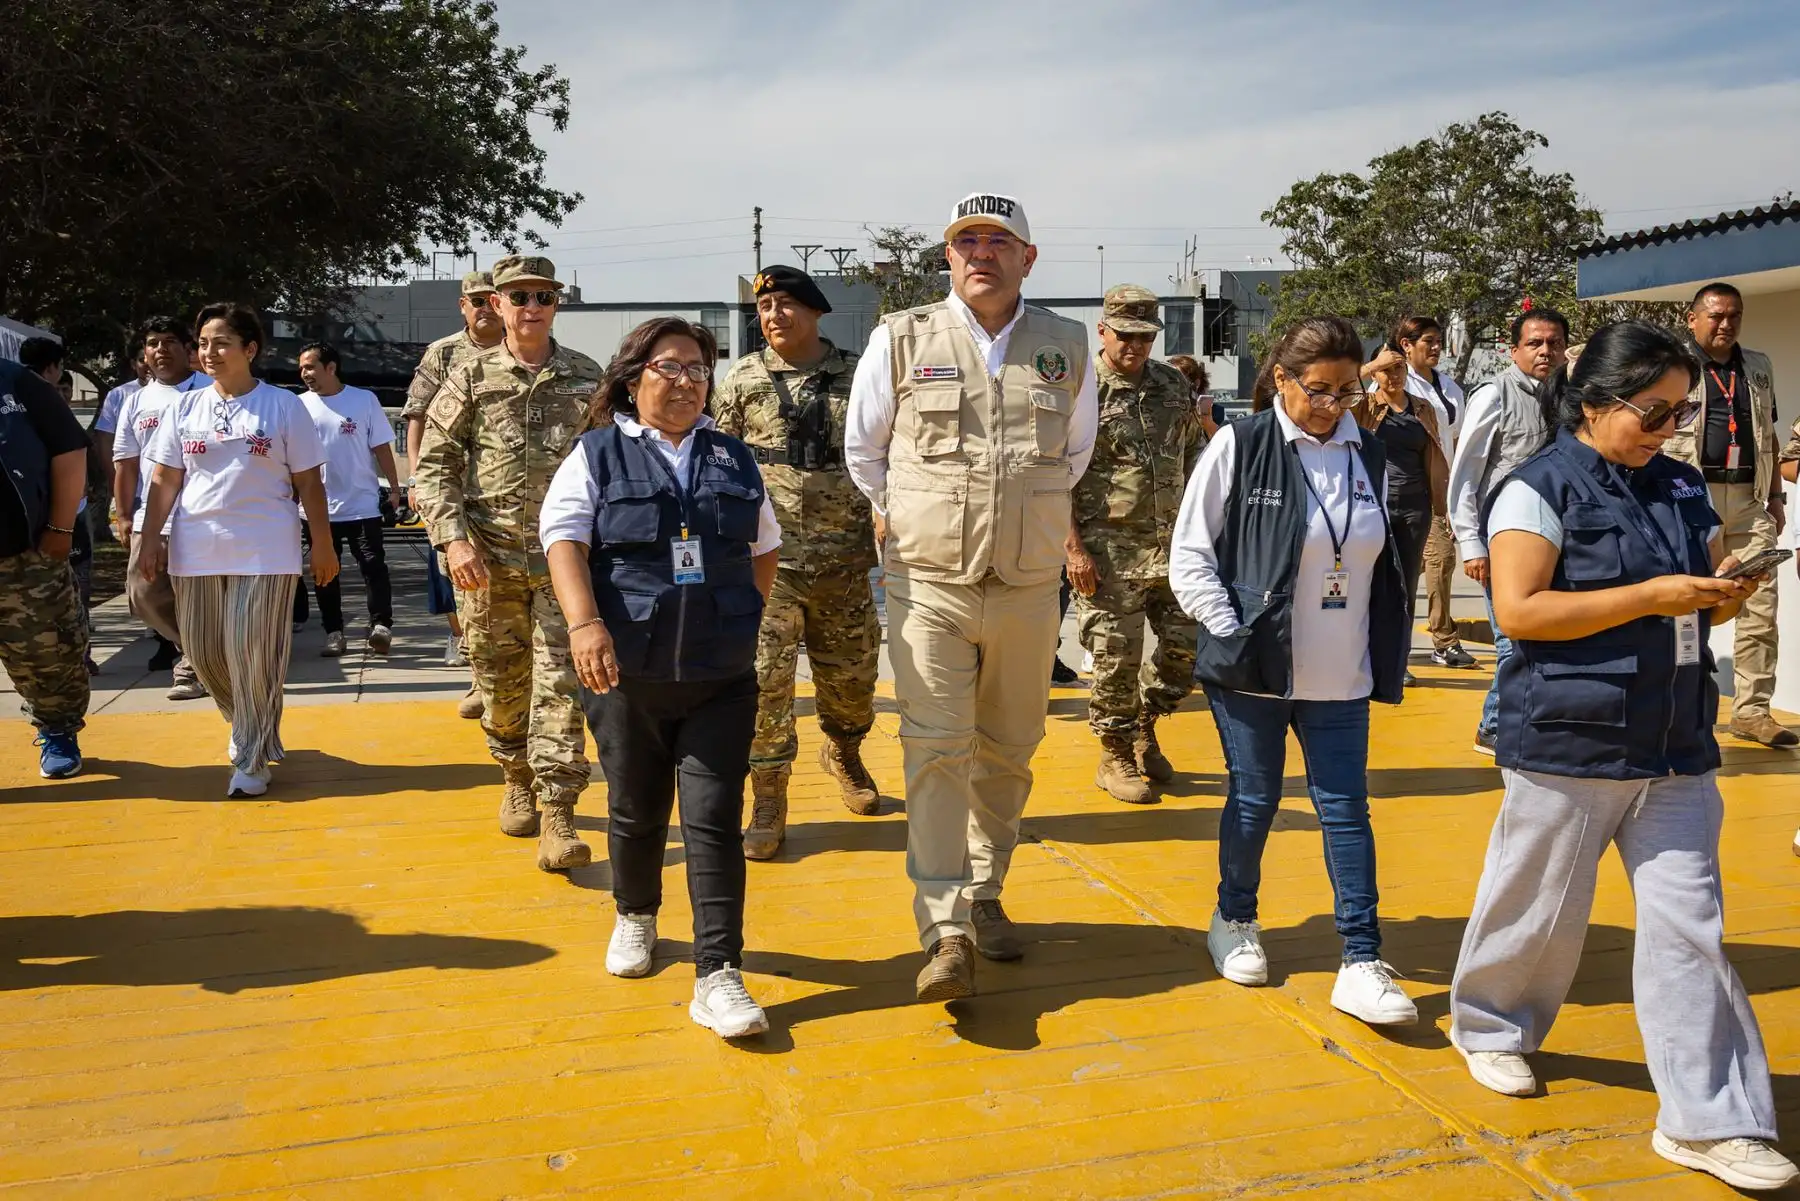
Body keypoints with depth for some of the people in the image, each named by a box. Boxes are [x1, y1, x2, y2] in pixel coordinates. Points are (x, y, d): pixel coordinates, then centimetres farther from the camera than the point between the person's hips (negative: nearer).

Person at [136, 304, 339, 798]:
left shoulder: (283, 405, 1)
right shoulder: (184, 408, 9)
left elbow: (308, 483, 1)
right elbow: (164, 481, 10)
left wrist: (323, 545, -1)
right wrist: (151, 540, 2)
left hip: (264, 551, -4)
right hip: (196, 550, 4)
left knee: (253, 656, -5)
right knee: (204, 652, 8)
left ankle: (251, 760, 5)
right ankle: (253, 728, 31)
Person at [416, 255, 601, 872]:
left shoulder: (586, 377, 5)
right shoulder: (471, 376, 3)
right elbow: (434, 465, 1)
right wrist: (453, 537, -12)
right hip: (490, 556, 1)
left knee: (559, 682, -6)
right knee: (501, 682, 11)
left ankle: (557, 814, -4)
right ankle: (518, 780, 34)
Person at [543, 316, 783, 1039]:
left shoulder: (735, 459, 13)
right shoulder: (598, 455, 3)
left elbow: (765, 546, 22)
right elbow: (563, 537, -8)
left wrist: (744, 612, 11)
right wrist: (586, 623, -21)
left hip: (721, 675, 1)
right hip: (627, 673, -1)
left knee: (715, 819, -4)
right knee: (636, 809, 15)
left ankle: (718, 974, 0)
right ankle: (635, 916, 41)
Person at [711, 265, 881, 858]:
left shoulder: (858, 378, 6)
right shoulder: (741, 380, 4)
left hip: (844, 558, 2)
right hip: (767, 557, -1)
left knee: (851, 675, 13)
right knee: (765, 679, -6)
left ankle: (843, 754, 43)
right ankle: (768, 803, 6)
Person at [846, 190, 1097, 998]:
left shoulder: (1066, 347, 6)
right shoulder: (901, 340, 0)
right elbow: (862, 448, 12)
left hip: (1028, 589, 3)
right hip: (928, 583, -2)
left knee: (1008, 751, 12)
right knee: (936, 749, -8)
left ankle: (984, 895, 29)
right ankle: (946, 933, -5)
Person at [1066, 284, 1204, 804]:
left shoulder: (1175, 386, 11)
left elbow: (1193, 460, 19)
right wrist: (1074, 549, -15)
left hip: (1172, 542, 6)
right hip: (1109, 549, -5)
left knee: (1189, 641, 7)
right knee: (1116, 656, -1)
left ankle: (1145, 728, 30)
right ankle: (1115, 758, 16)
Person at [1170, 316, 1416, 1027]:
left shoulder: (1368, 457, 6)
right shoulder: (1240, 446, -8)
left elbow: (1383, 565, 15)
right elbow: (1189, 557, -8)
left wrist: (1386, 658, 10)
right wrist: (1234, 637, -14)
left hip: (1339, 676, 4)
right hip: (1255, 670, -3)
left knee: (1347, 808, 4)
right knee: (1254, 800, 10)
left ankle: (1362, 965, 10)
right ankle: (1234, 922, 33)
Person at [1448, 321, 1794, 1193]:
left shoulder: (1682, 487, 11)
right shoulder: (1540, 488, -9)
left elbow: (1711, 585, 20)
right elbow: (1519, 610, -18)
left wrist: (1724, 595, -4)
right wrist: (1652, 597, -21)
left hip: (1676, 745, 6)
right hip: (1570, 743, -6)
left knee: (1689, 923, 4)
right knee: (1541, 907, 9)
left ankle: (1707, 1120, 12)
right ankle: (1489, 1025, 35)